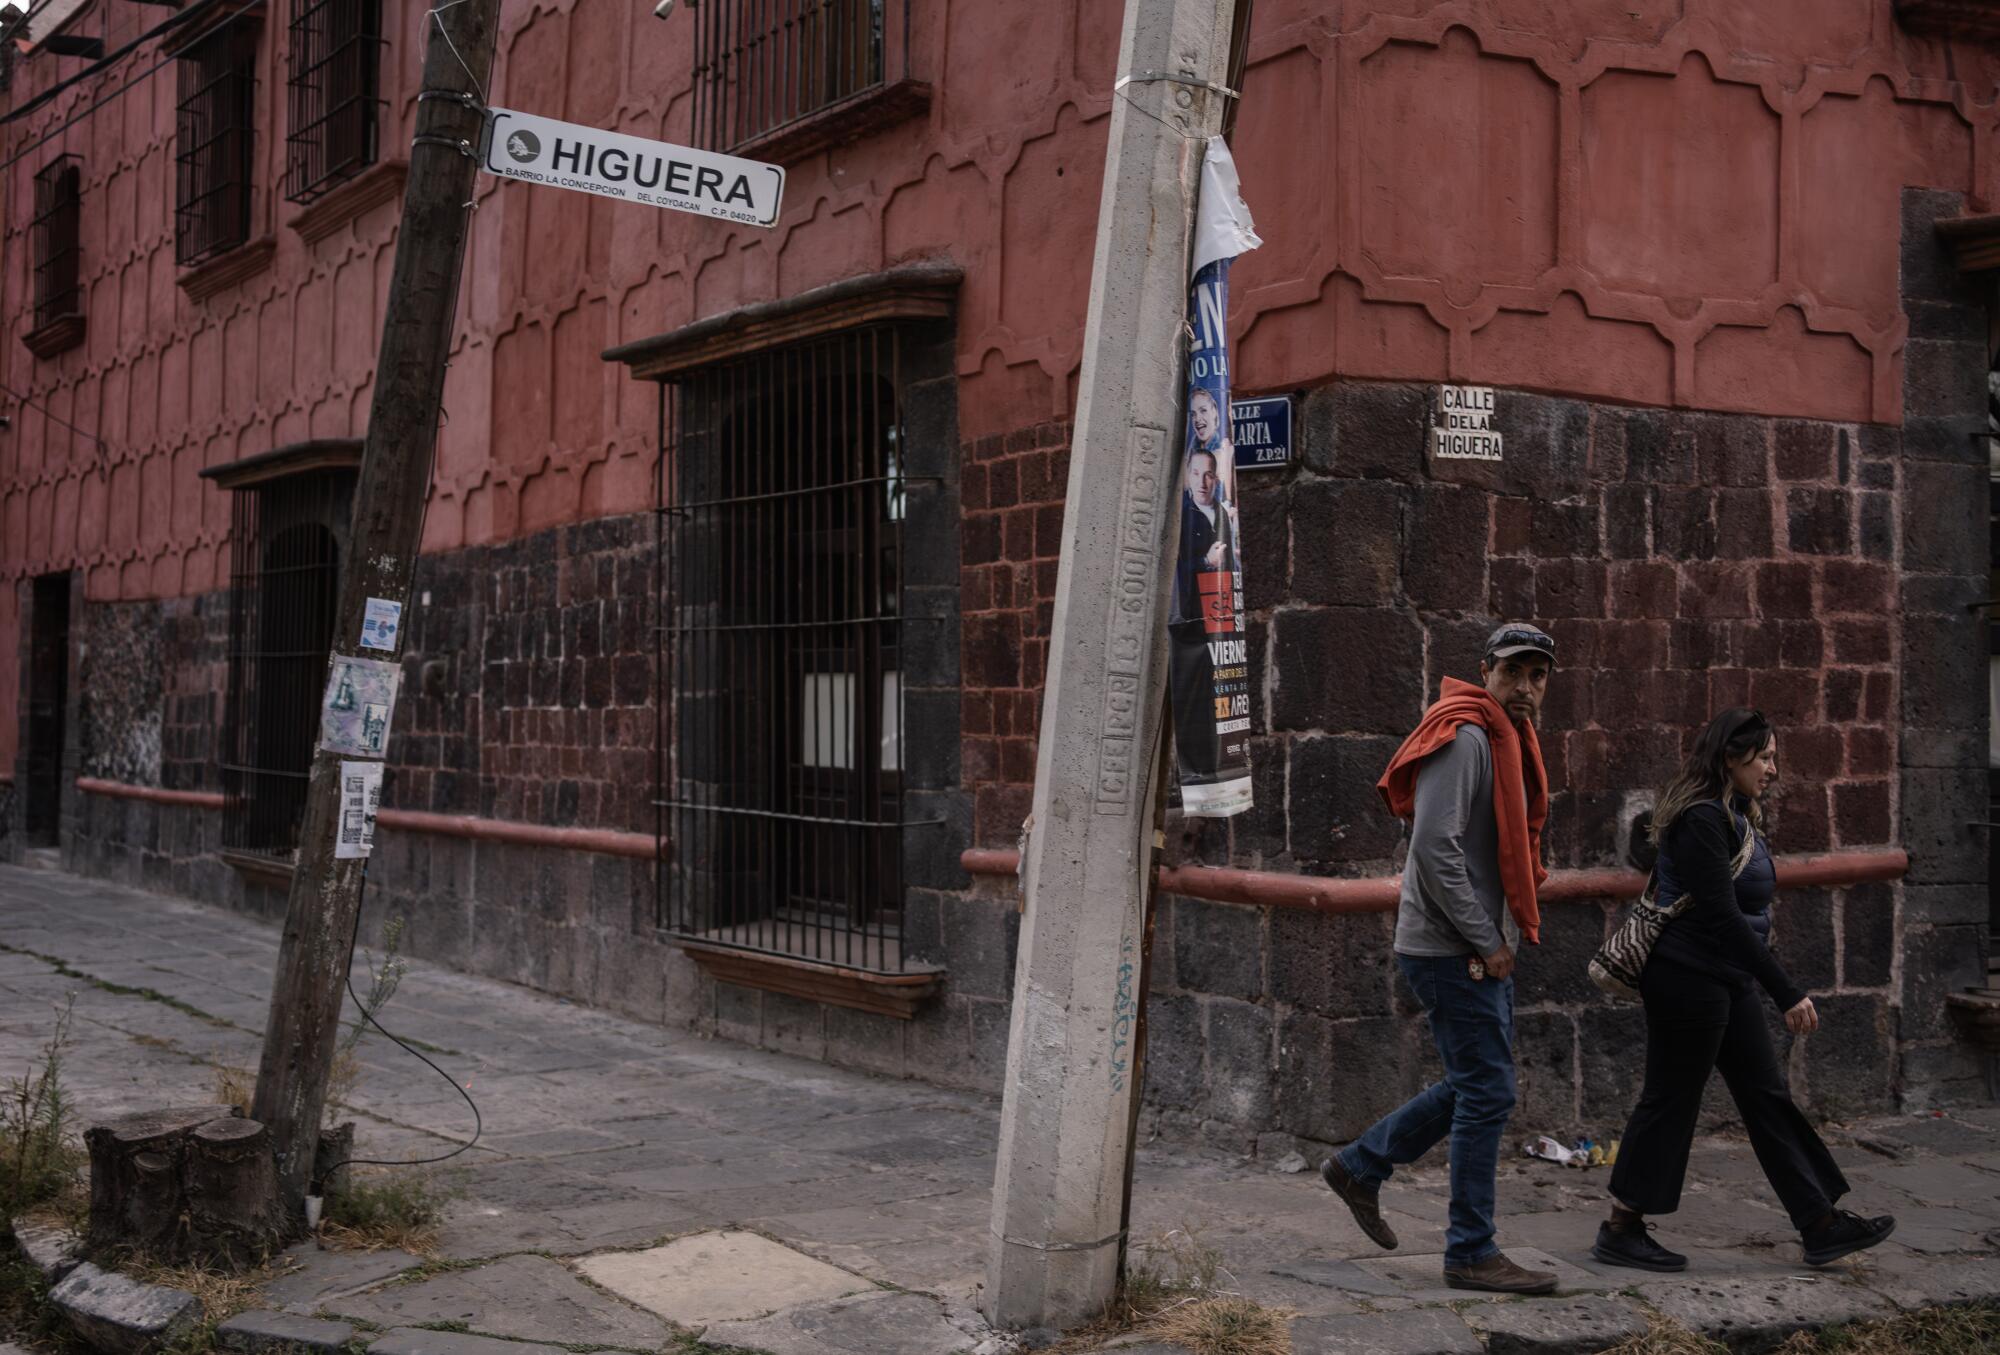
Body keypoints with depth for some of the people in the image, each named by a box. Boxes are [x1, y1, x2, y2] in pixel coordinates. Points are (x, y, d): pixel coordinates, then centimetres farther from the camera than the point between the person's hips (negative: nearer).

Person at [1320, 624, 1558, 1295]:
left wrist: (1501, 935, 9)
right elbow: (1435, 845, -24)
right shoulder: (1466, 737, -15)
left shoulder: (1511, 743, 17)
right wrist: (1486, 942, -19)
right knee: (1487, 1093, -6)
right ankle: (1472, 1253, 2)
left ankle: (1359, 1166, 29)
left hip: (1484, 949, 10)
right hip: (1453, 952, -10)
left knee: (1475, 1086, 17)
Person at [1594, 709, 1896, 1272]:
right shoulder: (1701, 820, -19)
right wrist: (1788, 994, -23)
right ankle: (1620, 1231, 9)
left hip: (1727, 983, 10)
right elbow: (1724, 919, -24)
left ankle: (1822, 1226, 16)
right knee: (1670, 1100, -1)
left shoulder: (1736, 818, 12)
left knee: (1767, 1098, 11)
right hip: (1689, 980, -10)